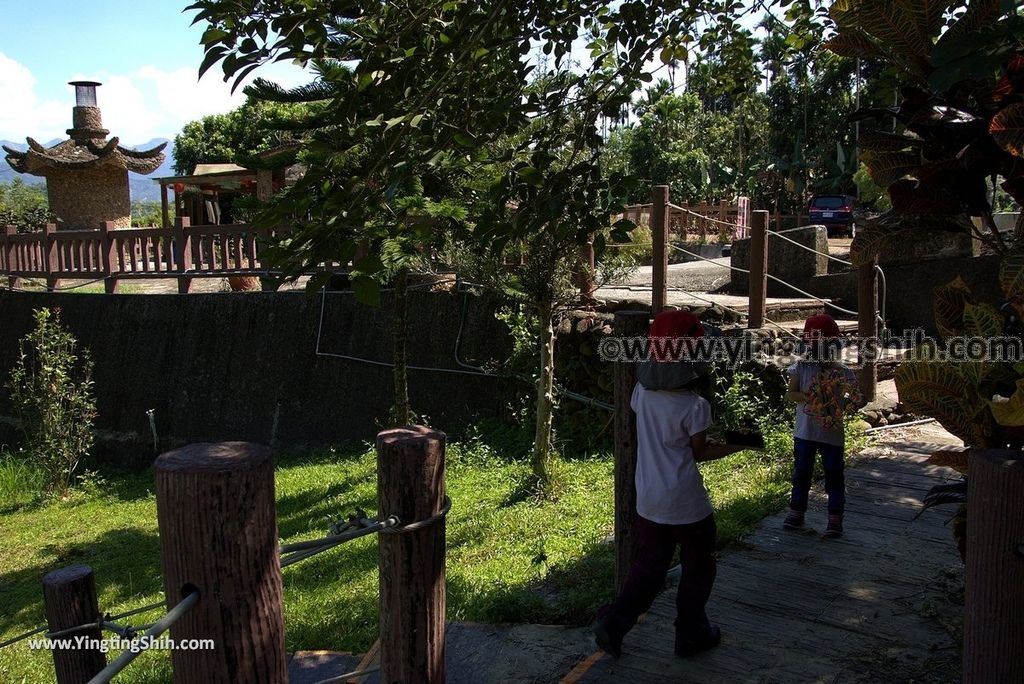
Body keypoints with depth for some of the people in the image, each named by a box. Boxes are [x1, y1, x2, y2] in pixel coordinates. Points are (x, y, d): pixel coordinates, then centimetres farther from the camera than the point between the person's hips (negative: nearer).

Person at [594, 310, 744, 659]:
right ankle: (691, 634, 29)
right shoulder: (695, 407, -20)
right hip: (687, 504, -5)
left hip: (648, 502, 5)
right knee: (697, 570, 17)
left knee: (648, 568, 19)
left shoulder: (641, 393, -6)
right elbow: (700, 452, -7)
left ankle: (614, 622, 10)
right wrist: (738, 446, 5)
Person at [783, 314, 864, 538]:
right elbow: (790, 394, -7)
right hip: (805, 432, 1)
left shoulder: (843, 373, -5)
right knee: (801, 473, 12)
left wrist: (850, 403, -27)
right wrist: (808, 397, -24)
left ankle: (835, 518, 16)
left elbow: (855, 399, -4)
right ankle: (797, 512, 26)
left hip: (832, 434, -1)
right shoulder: (801, 368, -4)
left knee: (834, 475, 6)